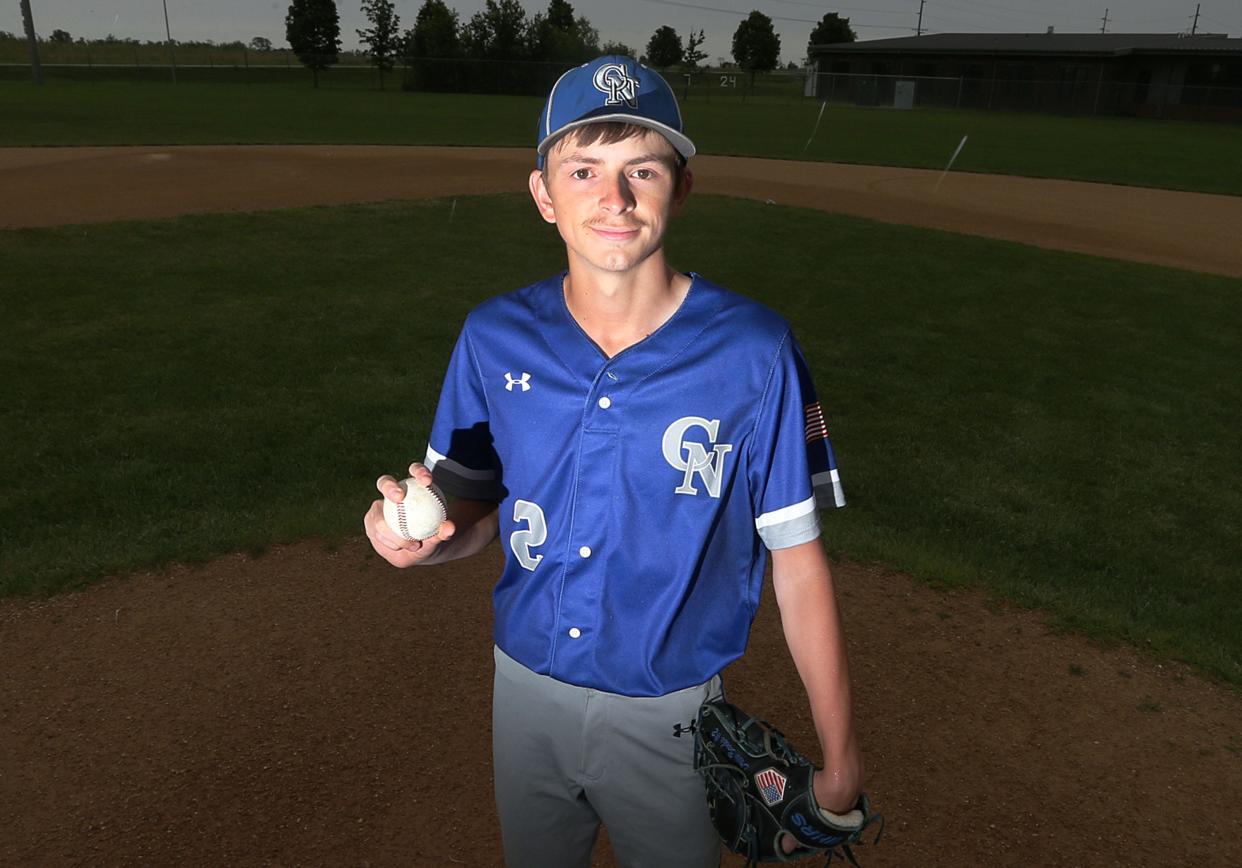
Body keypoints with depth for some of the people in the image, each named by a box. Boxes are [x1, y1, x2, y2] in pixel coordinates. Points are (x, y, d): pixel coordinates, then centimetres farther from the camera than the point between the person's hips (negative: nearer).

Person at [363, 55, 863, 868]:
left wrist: (839, 756, -11)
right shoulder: (494, 337, -10)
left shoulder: (754, 351, -19)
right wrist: (423, 535, -23)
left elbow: (798, 560, -14)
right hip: (526, 690, 4)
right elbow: (478, 505, 0)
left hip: (670, 713, -3)